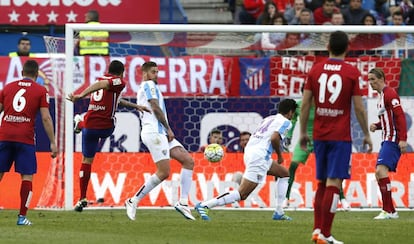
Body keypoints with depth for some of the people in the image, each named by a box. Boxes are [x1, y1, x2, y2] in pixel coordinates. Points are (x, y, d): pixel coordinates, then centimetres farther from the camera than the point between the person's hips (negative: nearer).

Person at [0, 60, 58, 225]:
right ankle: (22, 217, -4)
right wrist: (53, 143, 1)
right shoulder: (40, 91, 4)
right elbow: (46, 118, -2)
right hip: (25, 138, -3)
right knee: (27, 176, 2)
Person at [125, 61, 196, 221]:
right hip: (155, 132, -10)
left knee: (188, 161, 0)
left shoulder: (146, 87, 27)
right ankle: (133, 201, -7)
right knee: (164, 172, -15)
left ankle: (183, 203, -4)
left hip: (161, 133, 10)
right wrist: (168, 129, -8)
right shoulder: (149, 85, -3)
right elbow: (155, 108, -12)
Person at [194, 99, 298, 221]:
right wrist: (280, 155, -3)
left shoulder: (269, 118, 24)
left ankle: (279, 212, 18)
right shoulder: (285, 122, -1)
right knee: (241, 195, -12)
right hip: (258, 157, -10)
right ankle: (204, 205, -18)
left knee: (285, 174, 23)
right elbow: (274, 138, -18)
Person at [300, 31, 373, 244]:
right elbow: (359, 108, -6)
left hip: (319, 135, 4)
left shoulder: (315, 70, 4)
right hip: (341, 136, -4)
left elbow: (305, 104, 3)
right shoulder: (352, 73, -5)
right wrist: (366, 135, 5)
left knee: (322, 183, 16)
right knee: (333, 183, -5)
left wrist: (303, 132, 12)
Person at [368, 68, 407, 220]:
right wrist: (376, 126, 8)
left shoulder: (389, 94, -10)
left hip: (393, 140, -11)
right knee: (379, 173, 8)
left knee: (381, 170, -21)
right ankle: (390, 210, 10)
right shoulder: (381, 95, 20)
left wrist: (403, 139, -25)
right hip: (387, 139, 11)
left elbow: (400, 116, -18)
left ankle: (388, 210, -23)